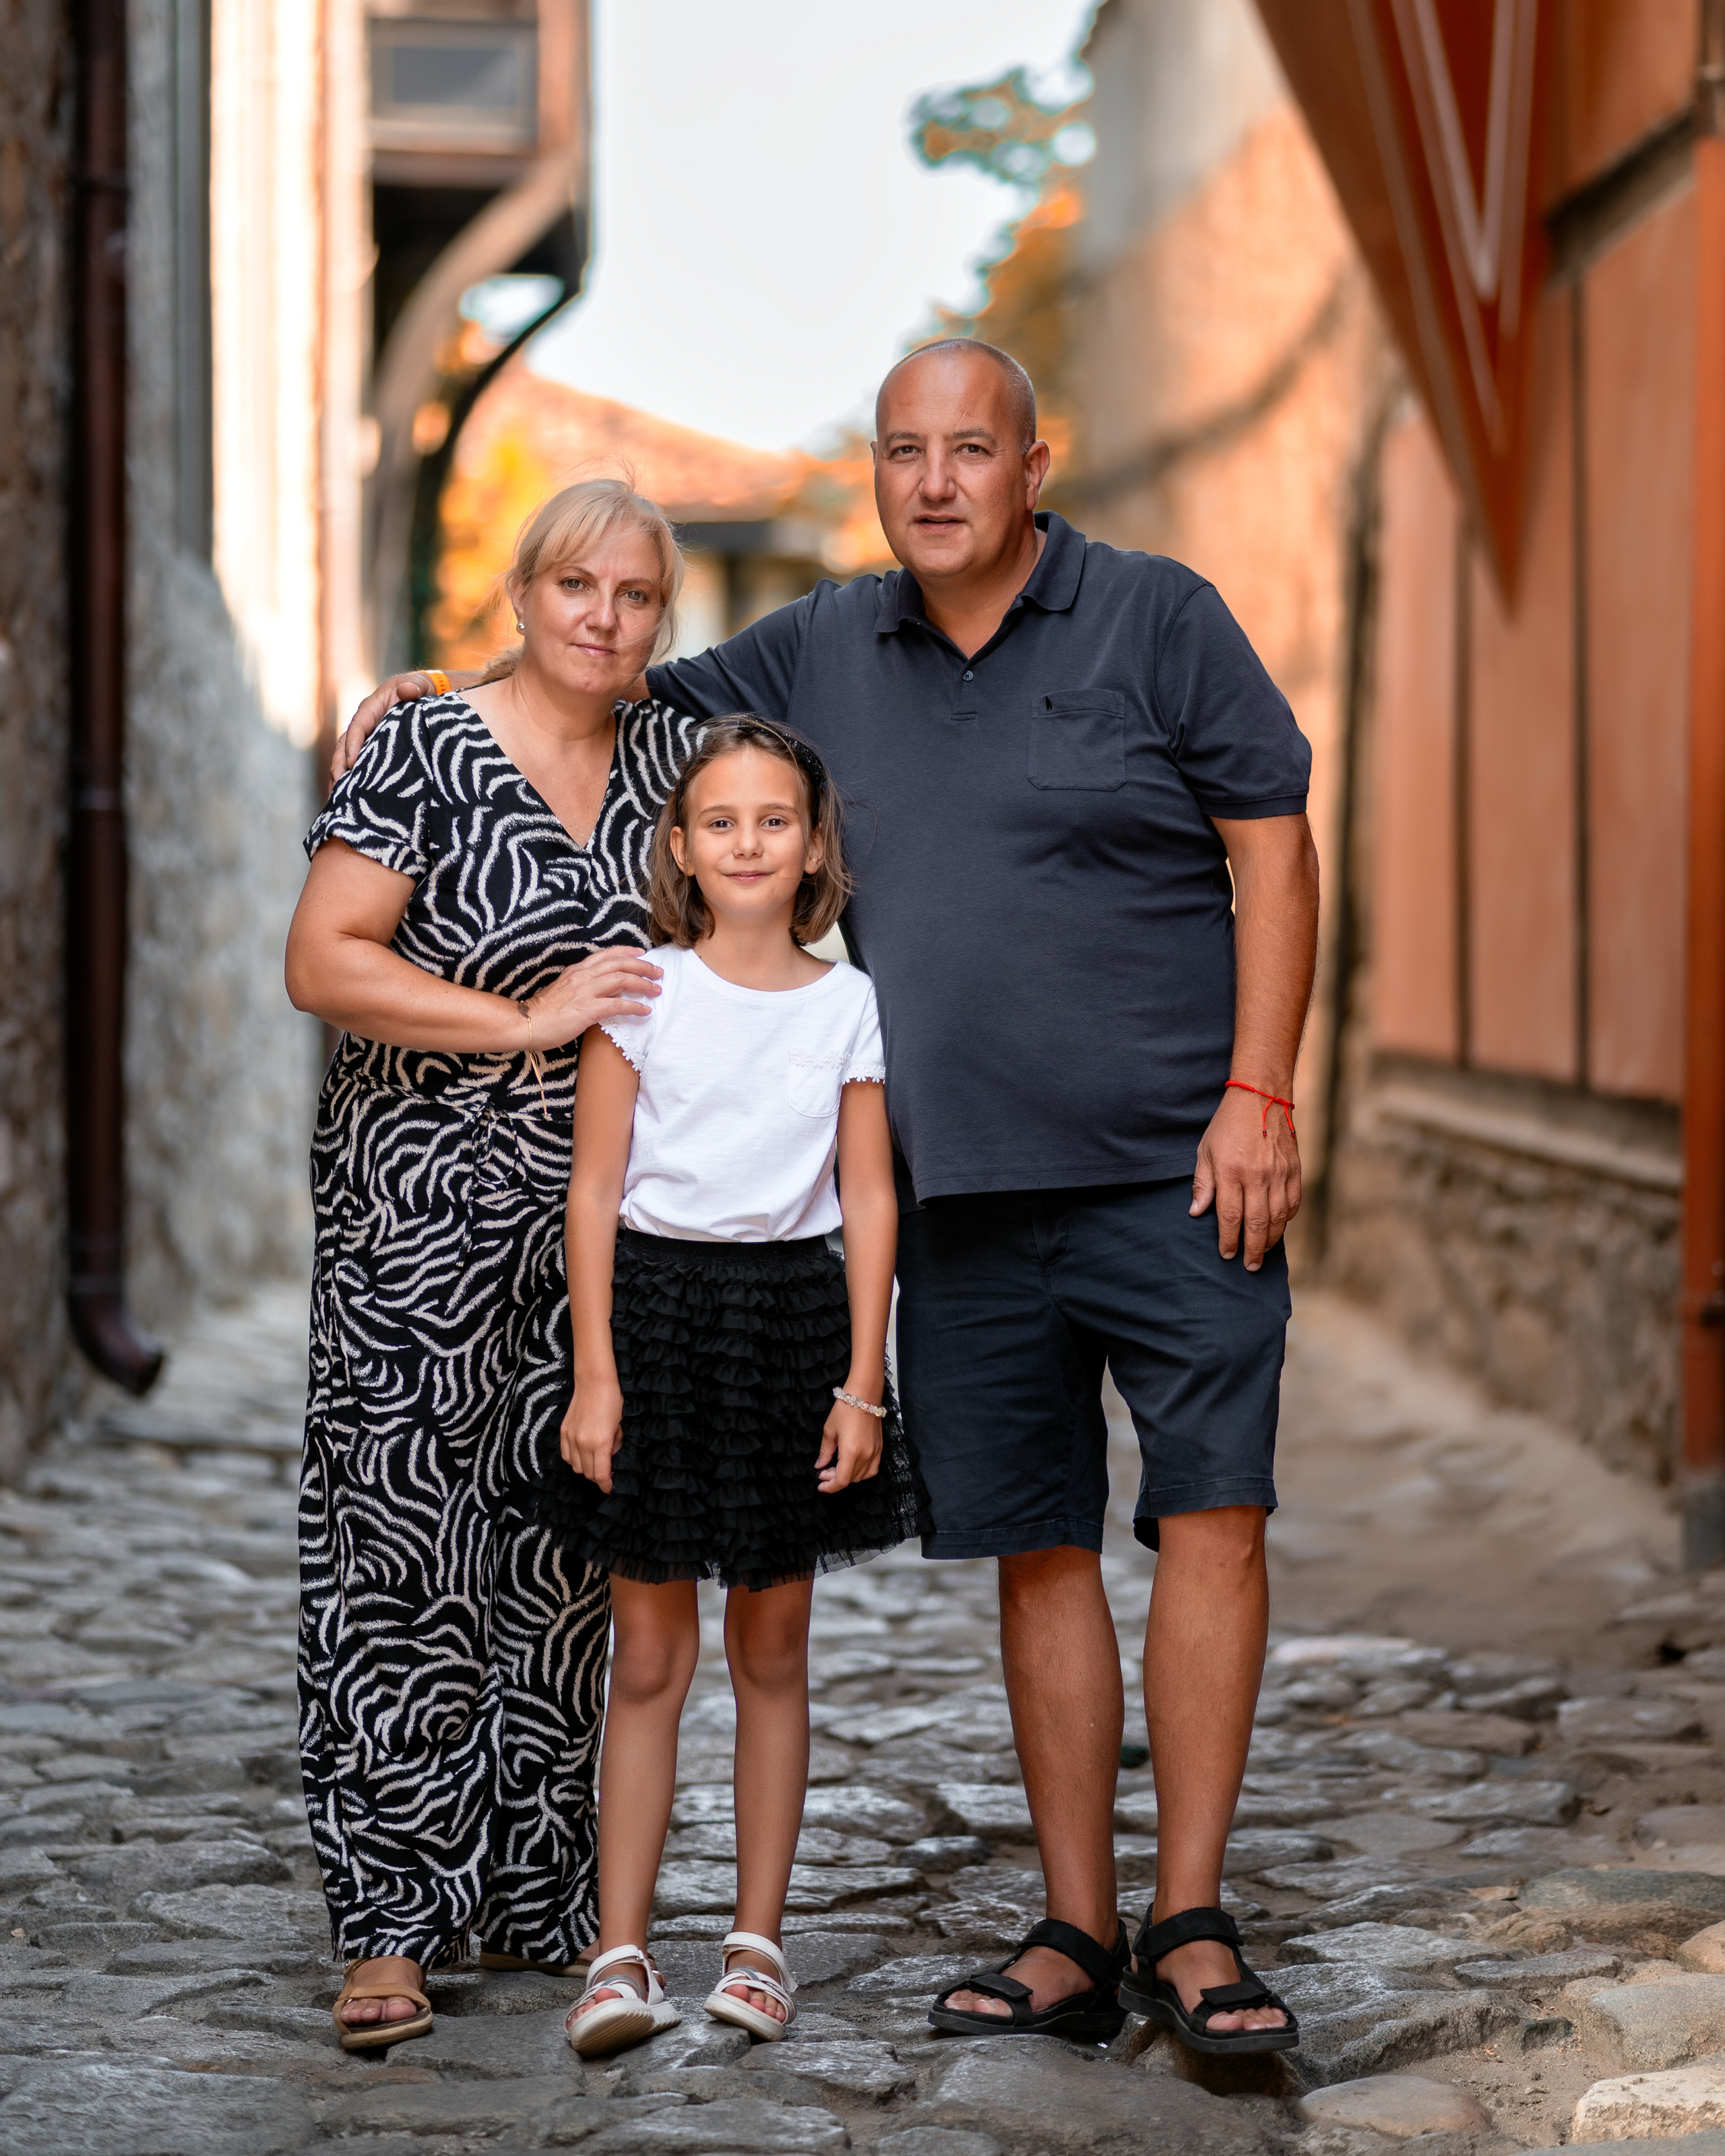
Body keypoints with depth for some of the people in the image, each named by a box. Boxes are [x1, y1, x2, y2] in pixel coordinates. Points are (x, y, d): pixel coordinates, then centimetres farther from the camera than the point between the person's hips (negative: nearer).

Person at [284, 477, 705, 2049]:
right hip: (424, 1204, -5)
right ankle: (393, 1927, -1)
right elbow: (322, 963, -13)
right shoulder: (430, 751, -7)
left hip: (598, 1215, 5)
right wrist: (529, 1020, -17)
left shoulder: (669, 755, 8)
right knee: (407, 1548, -6)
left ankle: (535, 1896, 19)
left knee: (567, 1552, 8)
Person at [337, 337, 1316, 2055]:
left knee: (1210, 1511, -10)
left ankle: (1190, 1928, -4)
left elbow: (1273, 848, -3)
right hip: (962, 1195, 4)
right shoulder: (826, 651, 12)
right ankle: (1077, 1941, 12)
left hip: (1171, 1172, -4)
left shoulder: (1156, 619, 0)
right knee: (1036, 1554, 6)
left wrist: (1258, 1095, -11)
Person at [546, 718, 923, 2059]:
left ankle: (758, 1940, 18)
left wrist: (860, 1382, -2)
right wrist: (595, 1374, -6)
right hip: (656, 1306, -1)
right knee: (650, 1654, 0)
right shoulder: (641, 992, -1)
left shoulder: (847, 1003, 3)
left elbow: (870, 1199, 4)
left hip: (795, 1313, 2)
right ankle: (622, 1956, 4)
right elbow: (594, 1191, -1)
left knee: (774, 1649, 9)